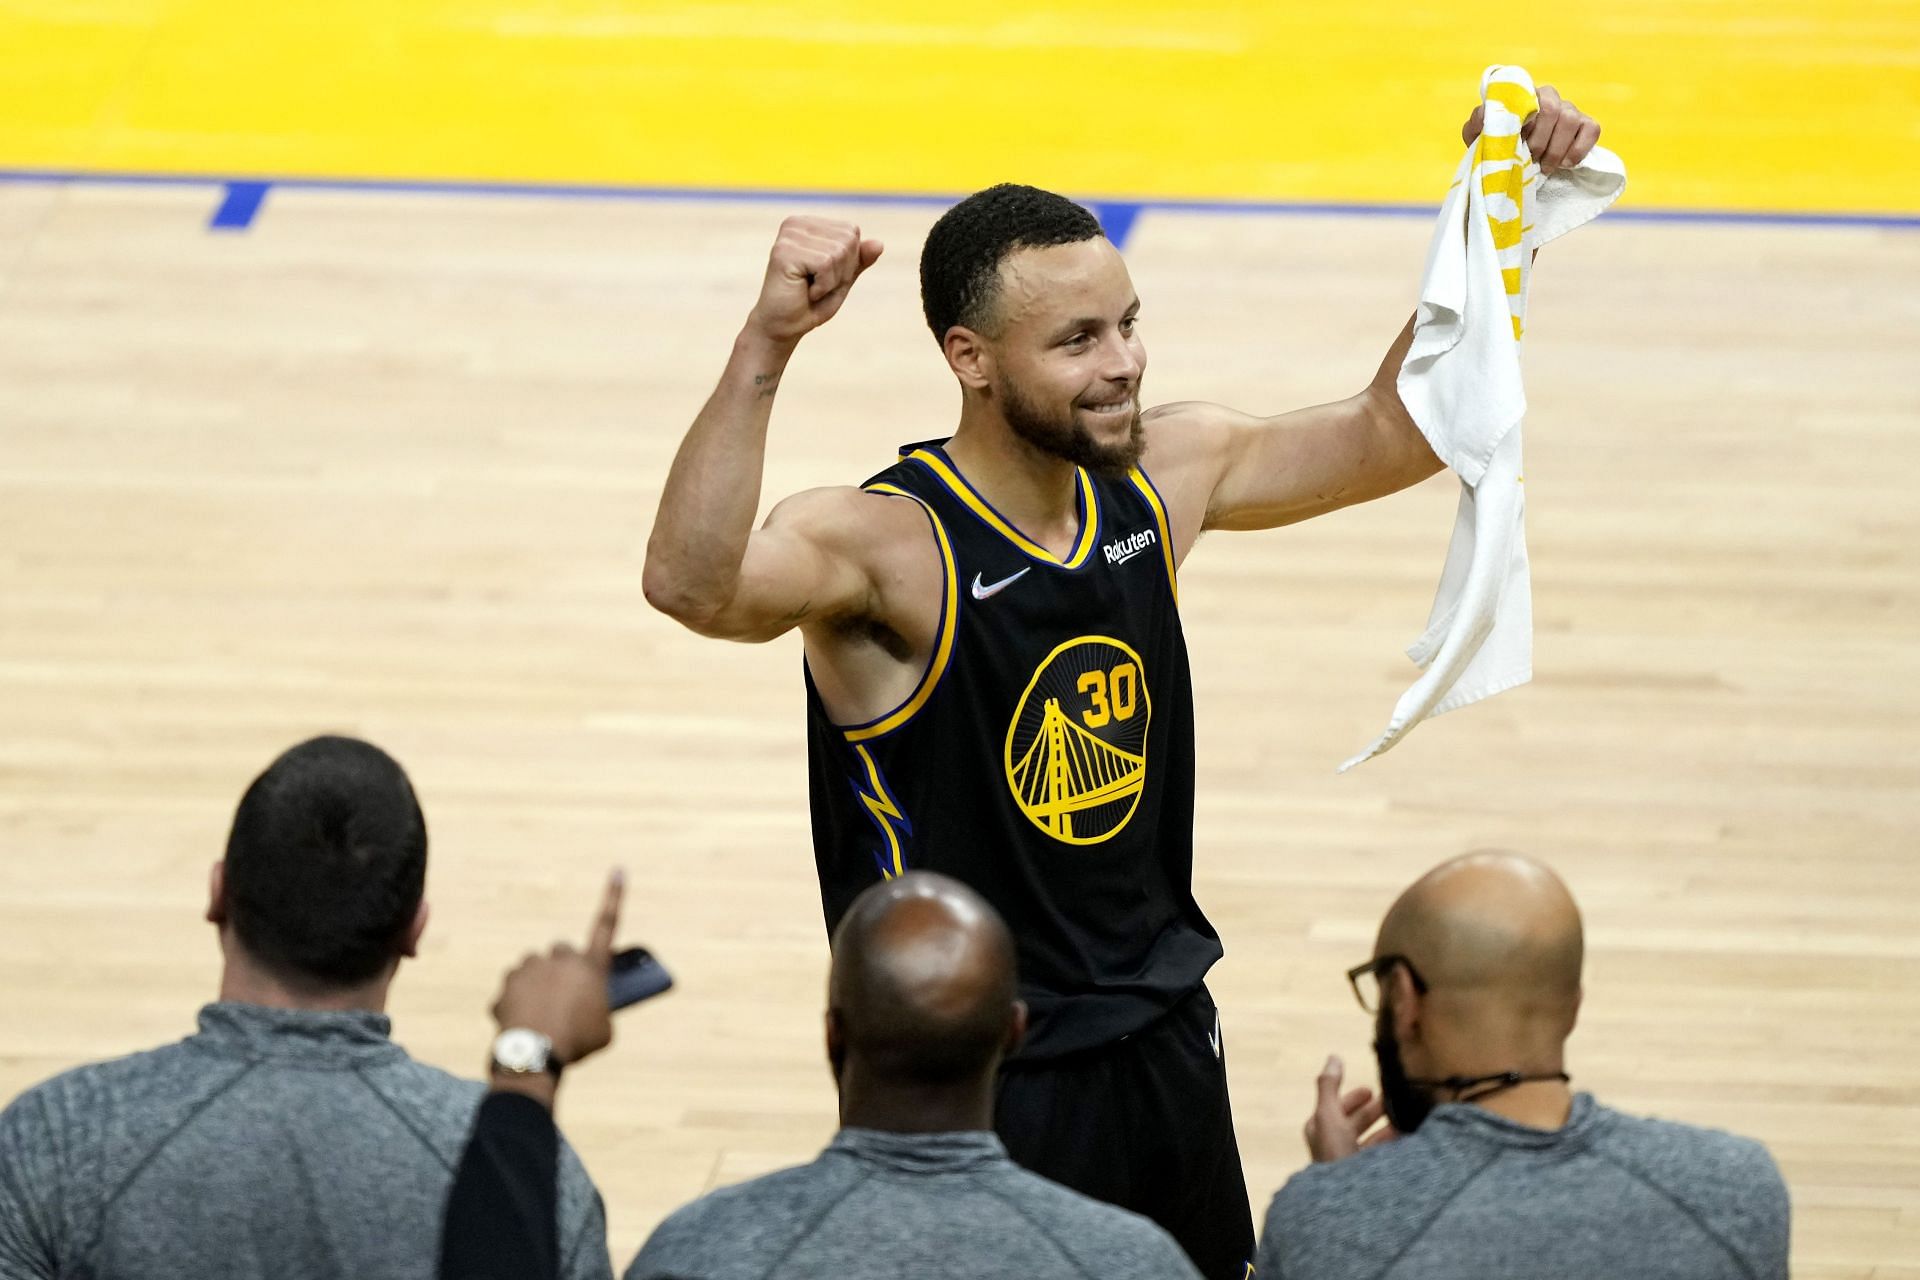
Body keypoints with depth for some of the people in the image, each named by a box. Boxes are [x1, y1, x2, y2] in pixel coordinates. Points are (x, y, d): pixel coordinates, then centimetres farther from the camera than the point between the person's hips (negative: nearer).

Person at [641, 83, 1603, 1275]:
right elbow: (694, 585, -44)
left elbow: (1393, 436, 9)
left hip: (1160, 1039, 6)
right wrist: (768, 343, -55)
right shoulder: (886, 545, -23)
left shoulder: (1162, 473, -3)